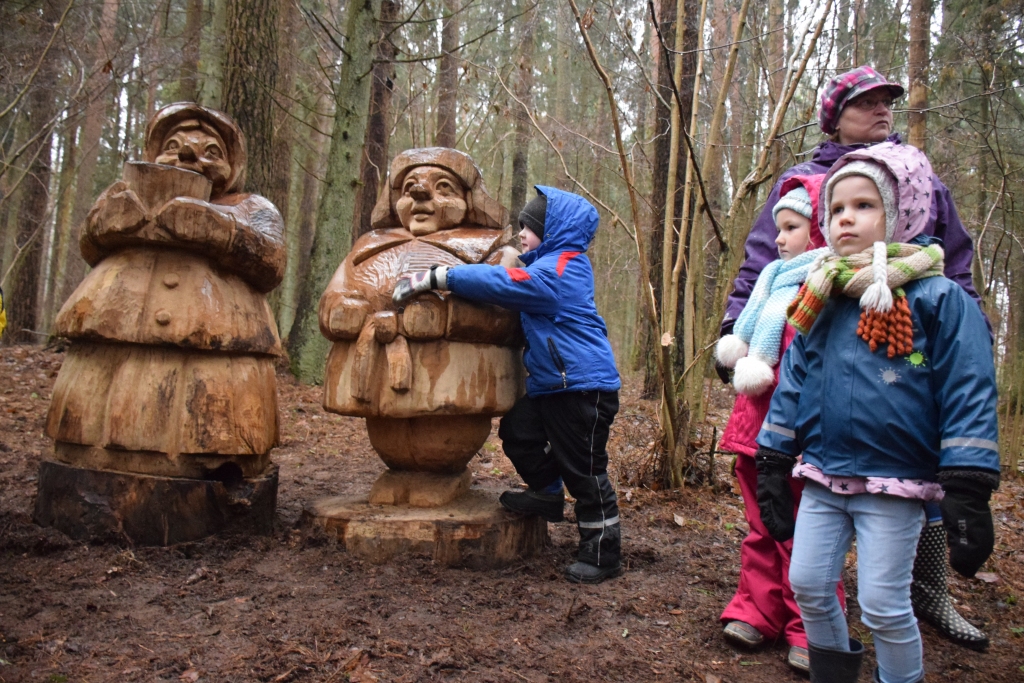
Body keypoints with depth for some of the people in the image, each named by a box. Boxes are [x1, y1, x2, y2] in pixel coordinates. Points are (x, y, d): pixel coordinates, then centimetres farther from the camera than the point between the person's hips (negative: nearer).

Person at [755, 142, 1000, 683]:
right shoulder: (820, 301, 7)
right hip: (823, 476, 6)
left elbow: (969, 397, -12)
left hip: (894, 483, -5)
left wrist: (968, 494, -16)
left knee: (883, 603, 1)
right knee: (808, 585, 11)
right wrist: (772, 466, 8)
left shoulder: (939, 299, -9)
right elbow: (791, 385, 10)